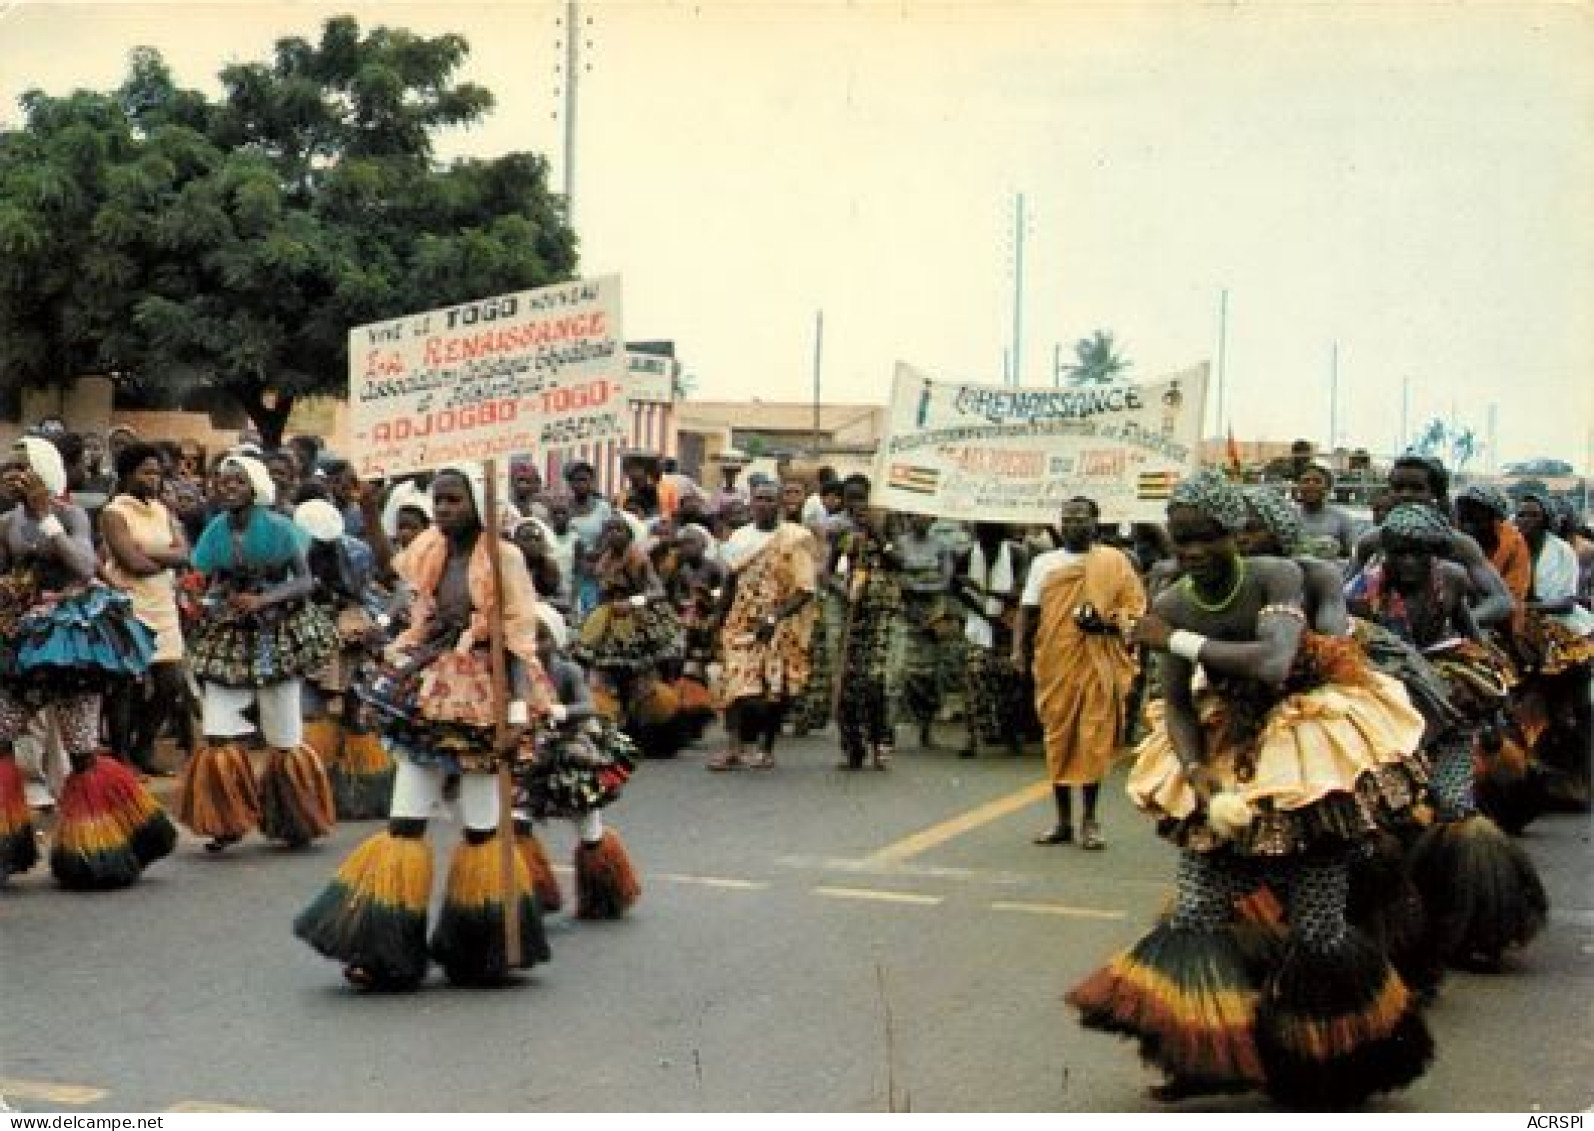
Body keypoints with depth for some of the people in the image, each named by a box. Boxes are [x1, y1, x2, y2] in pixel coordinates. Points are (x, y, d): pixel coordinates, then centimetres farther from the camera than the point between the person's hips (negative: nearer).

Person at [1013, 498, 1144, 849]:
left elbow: (1136, 607, 3)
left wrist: (1108, 623, -15)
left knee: (1094, 741, -4)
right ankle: (1063, 821, 13)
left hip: (1098, 664, -3)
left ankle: (1090, 821, 4)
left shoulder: (1114, 561, 6)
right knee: (1058, 740, 5)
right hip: (1054, 662, 3)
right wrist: (1018, 649, -3)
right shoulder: (1044, 563, 14)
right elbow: (1027, 610, 11)